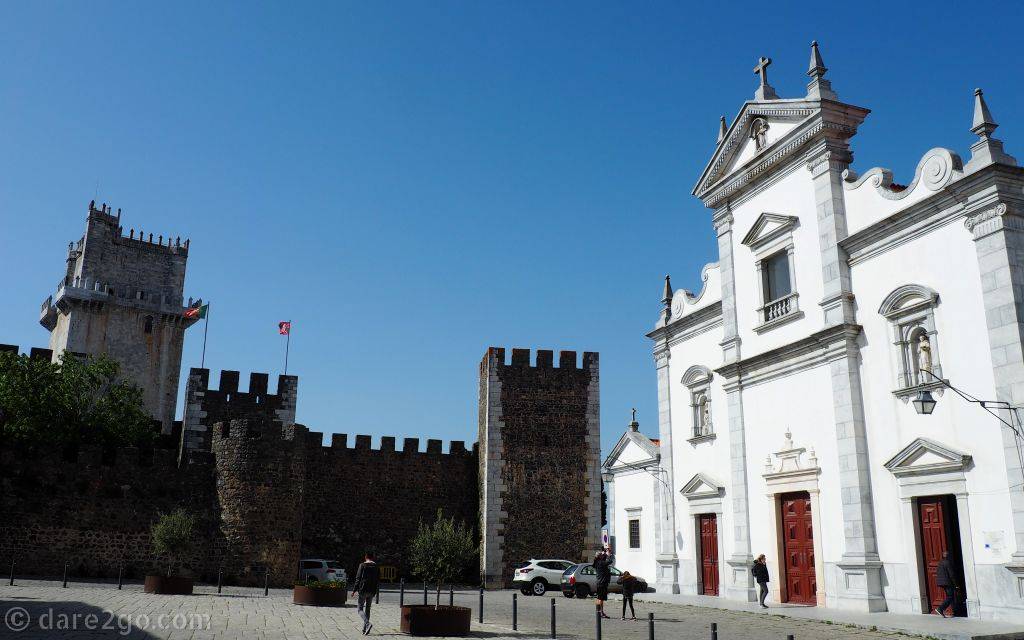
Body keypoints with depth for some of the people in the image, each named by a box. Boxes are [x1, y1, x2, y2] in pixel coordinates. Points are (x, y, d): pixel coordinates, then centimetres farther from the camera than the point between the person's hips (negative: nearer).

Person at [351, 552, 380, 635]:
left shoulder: (362, 565, -7)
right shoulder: (377, 567, 4)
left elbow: (358, 579, -8)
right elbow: (378, 580, 7)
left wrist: (354, 590, -3)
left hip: (363, 590, -4)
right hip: (372, 592, 4)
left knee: (360, 609, 3)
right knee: (367, 609, 14)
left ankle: (367, 624, -21)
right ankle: (364, 630, 14)